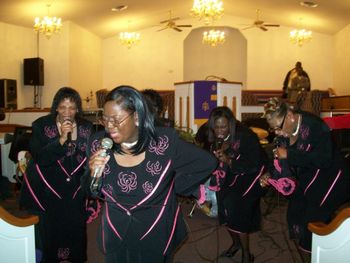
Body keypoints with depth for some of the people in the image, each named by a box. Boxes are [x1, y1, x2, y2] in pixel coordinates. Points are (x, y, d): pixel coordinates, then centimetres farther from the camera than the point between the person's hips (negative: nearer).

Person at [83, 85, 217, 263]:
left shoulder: (165, 141, -22)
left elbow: (206, 163, -10)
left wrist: (174, 186, -6)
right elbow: (92, 193, -2)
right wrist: (95, 174, -23)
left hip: (156, 236, -2)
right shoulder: (99, 143, -12)